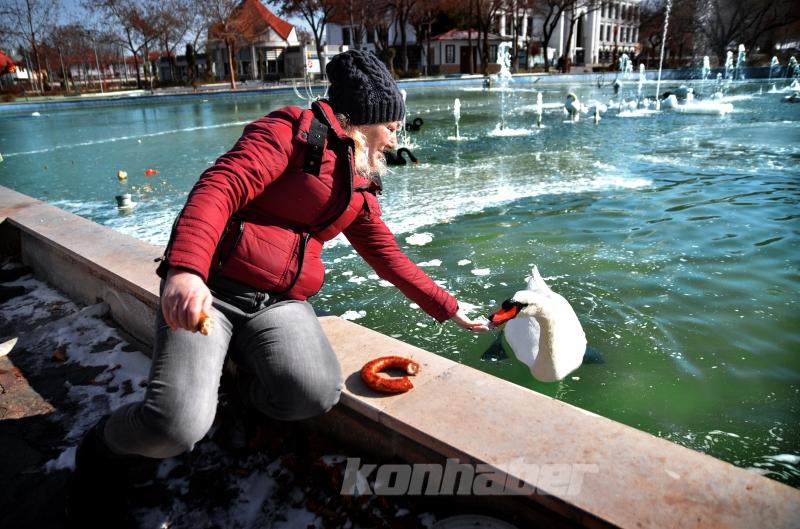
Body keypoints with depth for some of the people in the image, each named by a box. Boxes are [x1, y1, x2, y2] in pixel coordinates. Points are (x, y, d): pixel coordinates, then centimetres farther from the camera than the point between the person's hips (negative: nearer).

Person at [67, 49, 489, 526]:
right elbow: (220, 188, -16)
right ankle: (102, 454, 11)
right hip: (209, 288, -5)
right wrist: (184, 269, -32)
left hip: (280, 303, 6)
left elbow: (390, 258, 26)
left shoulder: (360, 188, 20)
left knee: (318, 394, -25)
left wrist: (449, 309, 28)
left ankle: (247, 365, 10)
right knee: (178, 426, -25)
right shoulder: (295, 129, -2)